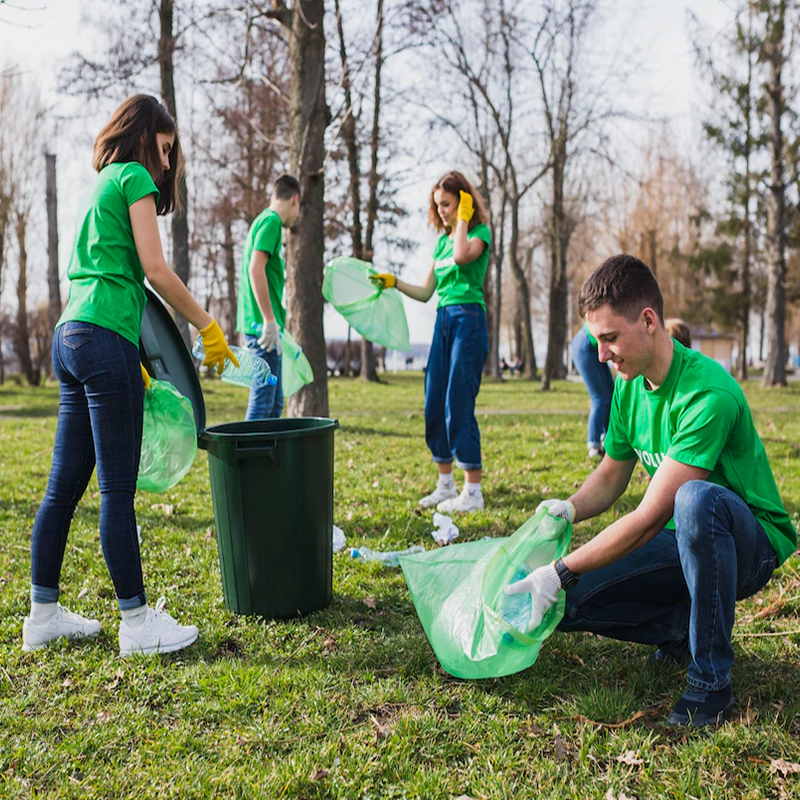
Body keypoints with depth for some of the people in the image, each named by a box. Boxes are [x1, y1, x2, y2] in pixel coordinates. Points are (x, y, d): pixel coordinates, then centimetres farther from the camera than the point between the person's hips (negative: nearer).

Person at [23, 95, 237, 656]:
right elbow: (156, 270, -10)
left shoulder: (97, 188, 25)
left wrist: (130, 359, 24)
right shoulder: (134, 178, -1)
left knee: (65, 484, 11)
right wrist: (209, 328, -2)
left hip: (70, 337, 9)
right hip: (105, 341, -9)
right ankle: (137, 621, 2)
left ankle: (43, 615, 19)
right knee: (117, 489, -6)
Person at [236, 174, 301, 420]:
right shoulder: (271, 221, -8)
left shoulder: (263, 220, 21)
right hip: (263, 325, -10)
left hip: (259, 326, 10)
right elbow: (256, 269, -20)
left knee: (275, 404, 13)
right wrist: (270, 320, -21)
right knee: (262, 402, -9)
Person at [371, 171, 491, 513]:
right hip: (443, 321, 8)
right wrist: (393, 282, 5)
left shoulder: (480, 232, -2)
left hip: (468, 320, -8)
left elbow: (463, 255, -26)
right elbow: (425, 292, 19)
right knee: (434, 405, 7)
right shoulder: (442, 240, 19)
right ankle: (446, 485, 19)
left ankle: (473, 491, -3)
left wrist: (463, 218, -10)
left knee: (459, 405, -10)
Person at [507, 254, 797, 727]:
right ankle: (682, 628, 9)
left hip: (752, 542, -6)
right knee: (568, 603, -12)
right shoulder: (629, 386, -2)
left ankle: (711, 681, -24)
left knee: (696, 498, -42)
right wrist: (569, 508, -12)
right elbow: (611, 478, 10)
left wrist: (562, 572, -28)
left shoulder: (708, 393, -28)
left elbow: (650, 518, -29)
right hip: (682, 542, 7)